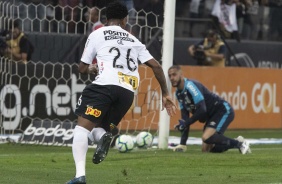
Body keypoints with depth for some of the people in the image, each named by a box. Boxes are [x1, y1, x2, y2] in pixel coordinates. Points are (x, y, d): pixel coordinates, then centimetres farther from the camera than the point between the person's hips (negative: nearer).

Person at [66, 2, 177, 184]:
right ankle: (103, 136, -19)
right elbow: (156, 66, 19)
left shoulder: (97, 34, 15)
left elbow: (82, 68, 20)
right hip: (128, 92, 4)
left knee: (82, 127, -3)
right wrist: (165, 94, 25)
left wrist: (92, 69, 44)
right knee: (98, 125, 21)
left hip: (105, 85, -4)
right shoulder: (133, 40, 26)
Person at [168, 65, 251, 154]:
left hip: (223, 110, -9)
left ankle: (239, 143, -12)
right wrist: (182, 144, 1)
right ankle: (238, 143, 18)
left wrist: (186, 123, -22)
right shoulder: (178, 93, 7)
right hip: (211, 115, 9)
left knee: (206, 137, -29)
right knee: (206, 149, 4)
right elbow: (185, 116, 8)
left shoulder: (190, 86, -20)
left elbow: (202, 110, -26)